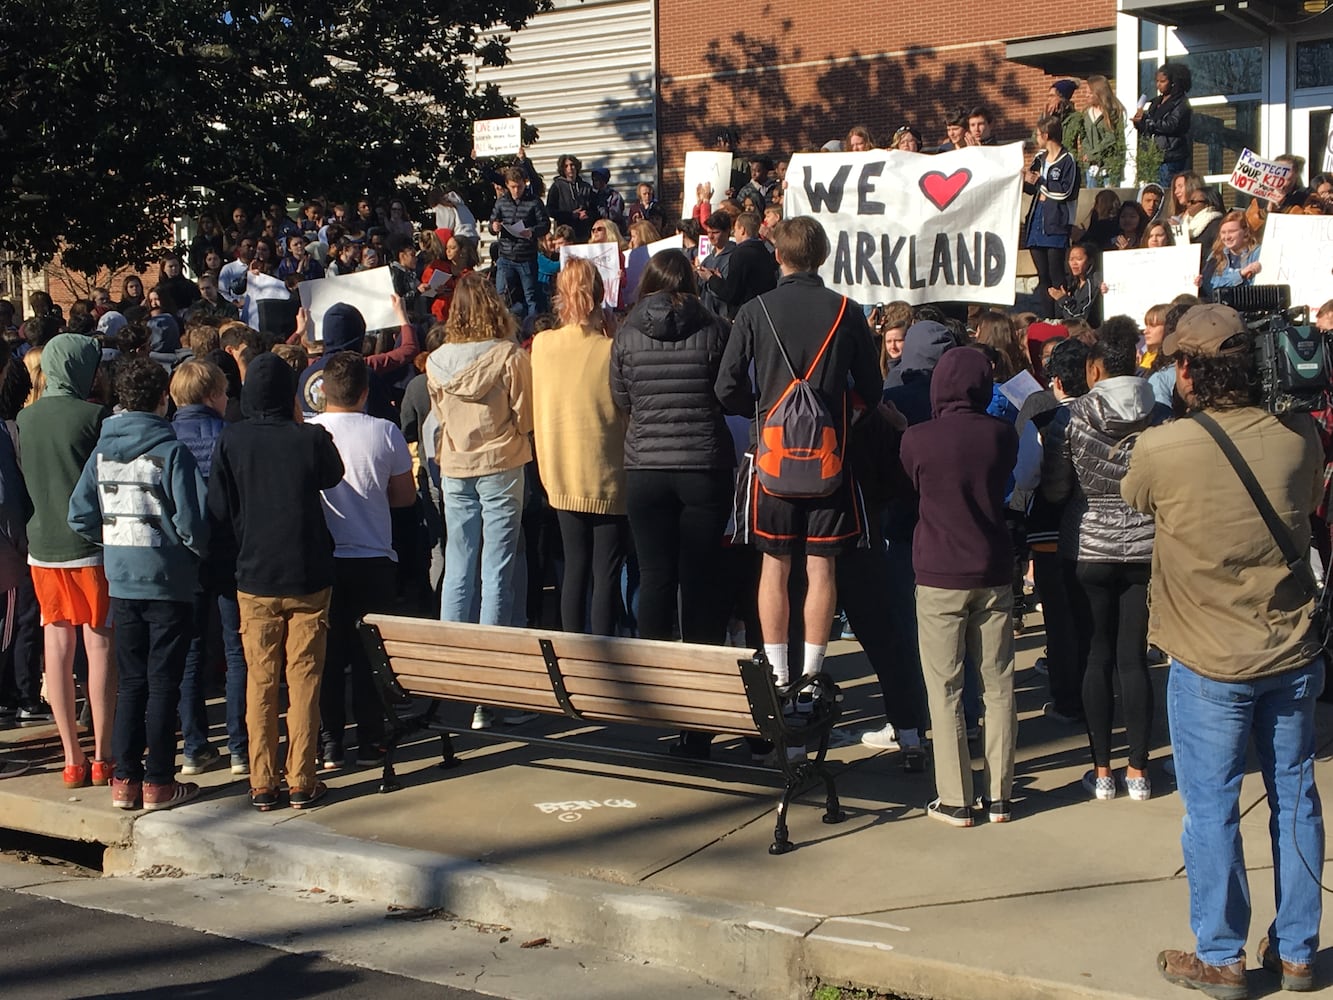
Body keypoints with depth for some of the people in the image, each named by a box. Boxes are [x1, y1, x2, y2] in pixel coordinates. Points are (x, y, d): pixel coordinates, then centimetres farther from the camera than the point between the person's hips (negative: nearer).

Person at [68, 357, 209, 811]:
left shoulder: (102, 449, 3)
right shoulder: (171, 451, -12)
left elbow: (80, 517, 2)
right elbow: (192, 522, -17)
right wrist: (203, 550, 3)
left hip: (121, 582, 5)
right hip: (169, 582, -5)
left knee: (130, 681, 13)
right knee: (163, 683, 3)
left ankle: (125, 779, 15)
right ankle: (159, 782, 7)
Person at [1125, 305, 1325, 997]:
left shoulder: (1161, 449, -18)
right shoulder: (1299, 436, -7)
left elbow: (1133, 497, 4)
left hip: (1210, 665, -4)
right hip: (1293, 654, 4)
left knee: (1211, 810, 8)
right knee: (1294, 800, 15)